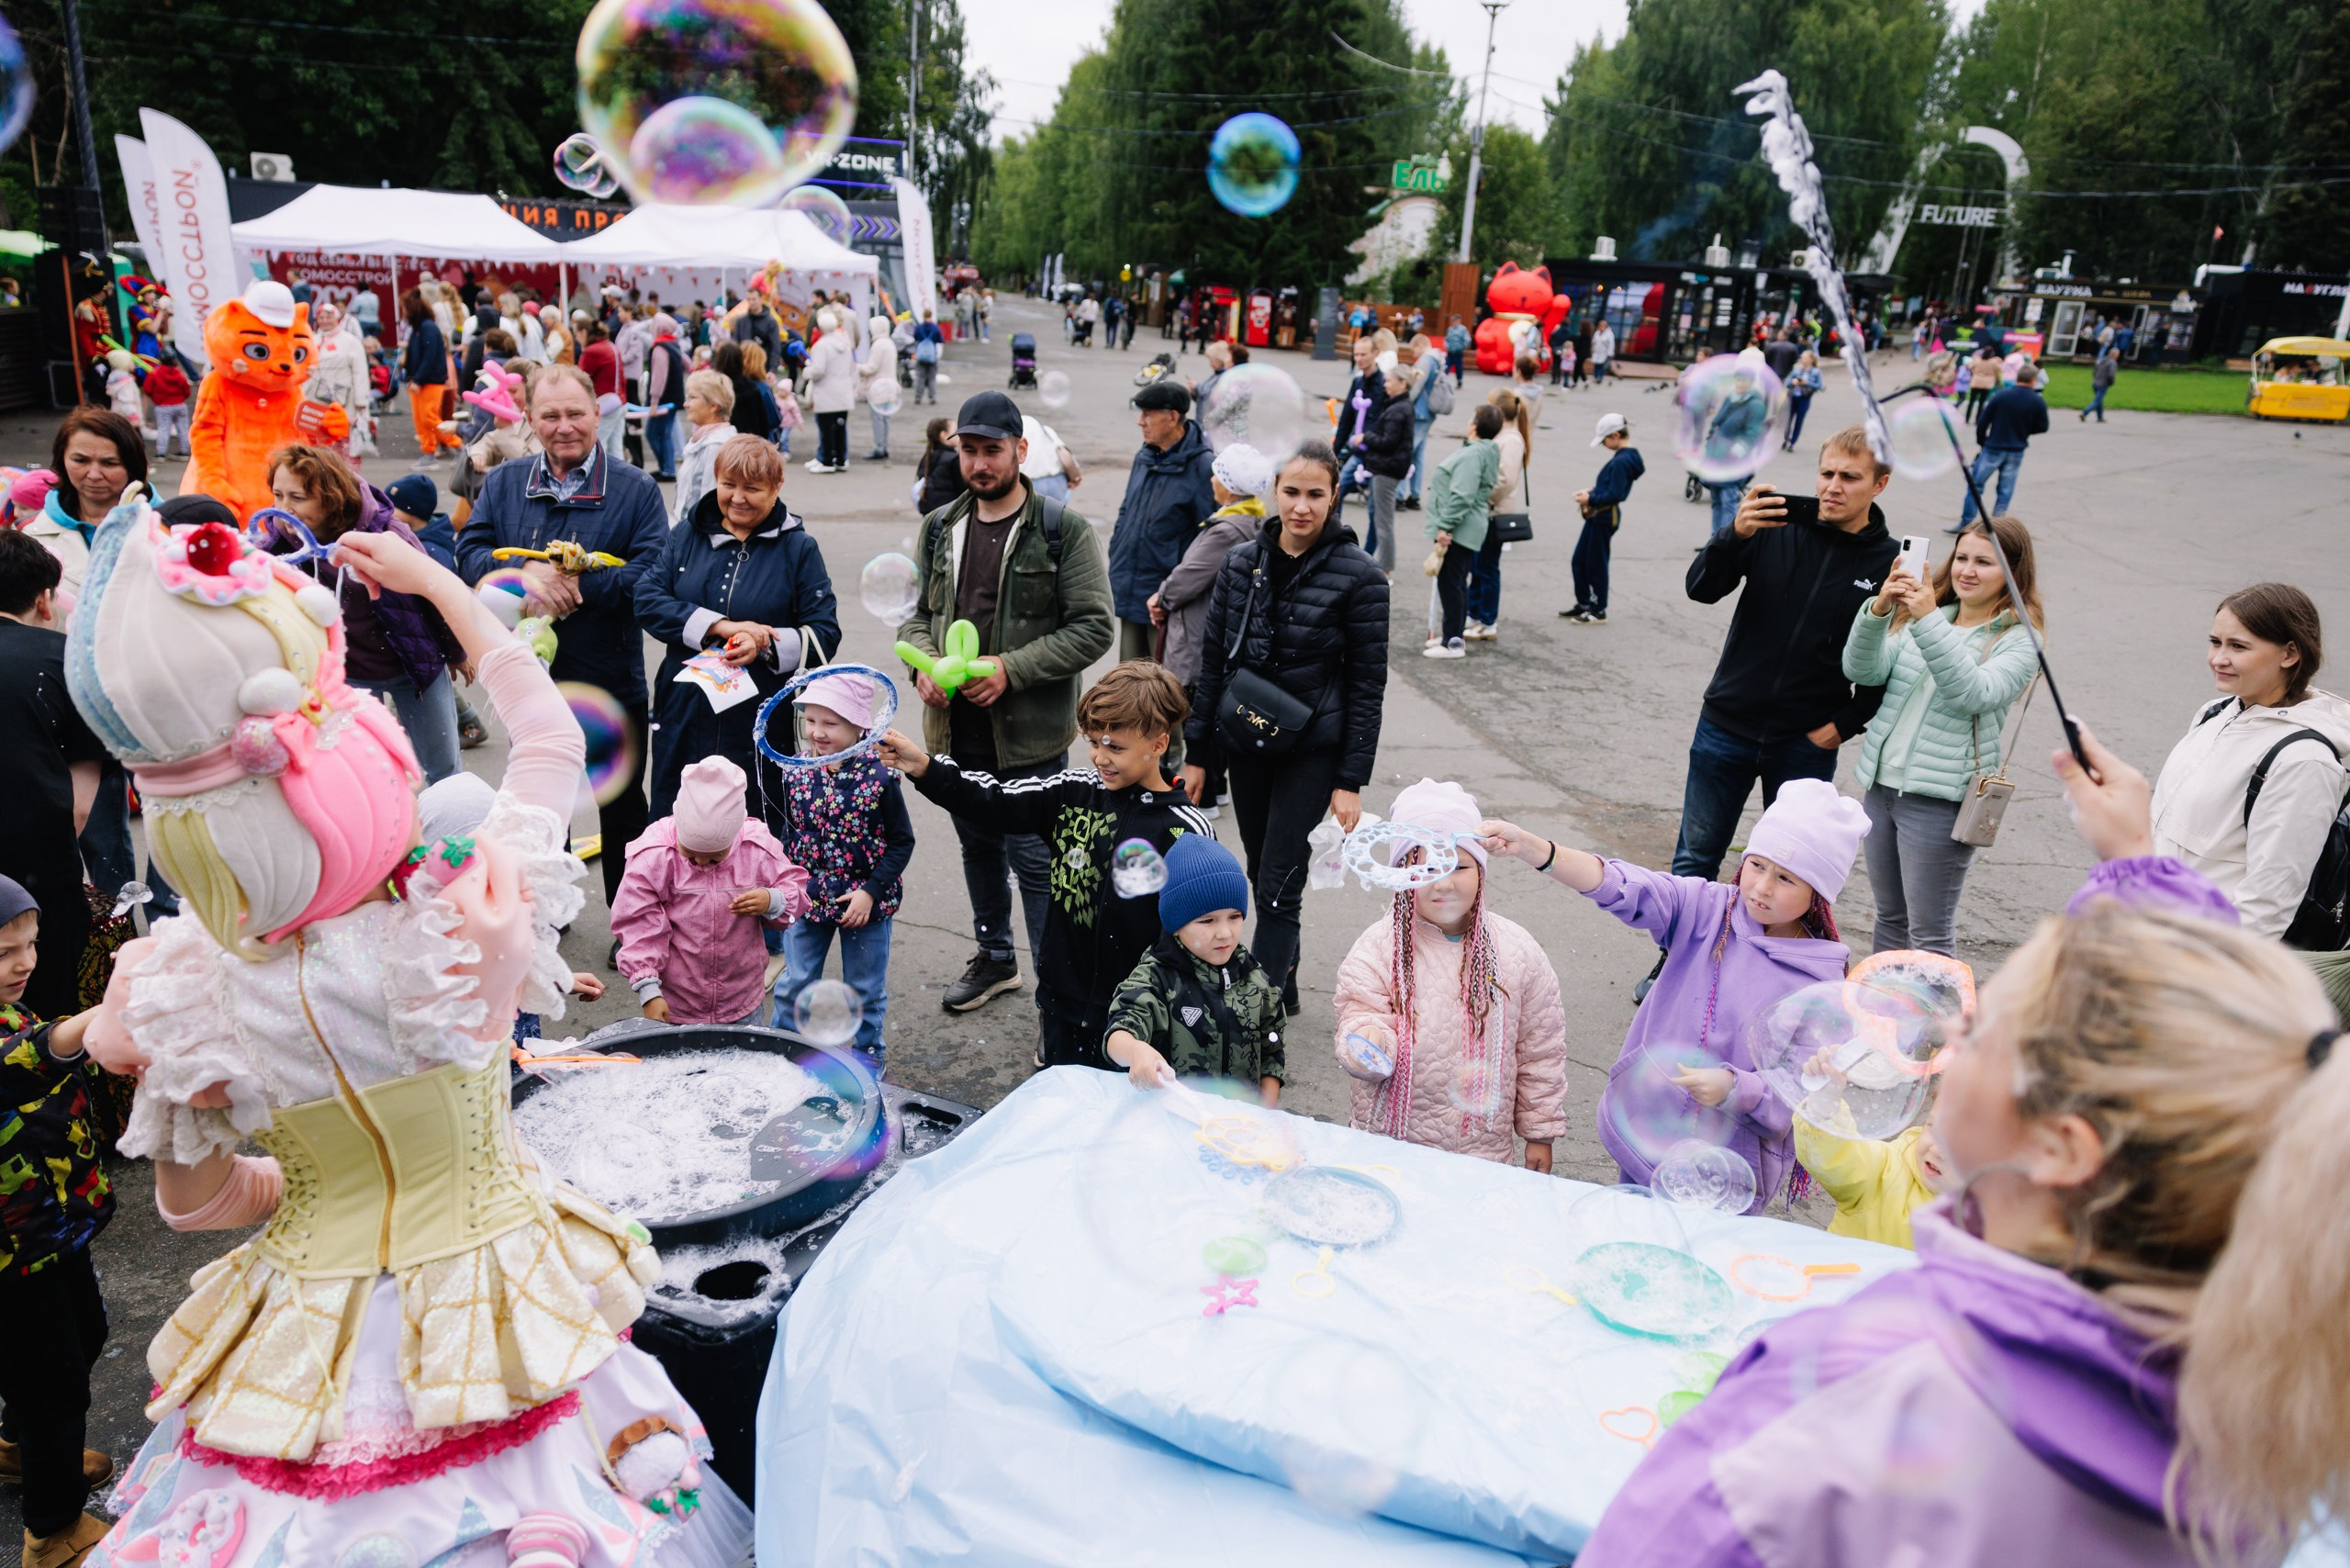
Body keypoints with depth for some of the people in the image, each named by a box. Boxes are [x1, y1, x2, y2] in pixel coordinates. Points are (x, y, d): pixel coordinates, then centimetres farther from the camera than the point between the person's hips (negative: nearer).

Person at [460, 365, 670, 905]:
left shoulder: (636, 488, -5)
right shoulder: (503, 483, 6)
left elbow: (653, 574, -16)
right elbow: (469, 553, -2)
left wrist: (576, 585, -22)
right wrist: (525, 573, -20)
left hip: (612, 683, -3)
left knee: (622, 810, 9)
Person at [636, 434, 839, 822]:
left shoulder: (799, 548, 4)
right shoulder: (686, 535, 10)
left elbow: (824, 633, -1)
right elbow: (647, 600, -2)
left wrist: (765, 645, -19)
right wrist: (720, 626, -15)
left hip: (762, 730, -2)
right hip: (683, 721, 2)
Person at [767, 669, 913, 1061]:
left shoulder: (879, 778, -17)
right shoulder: (794, 770, -6)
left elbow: (902, 842, -10)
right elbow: (776, 824, 8)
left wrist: (871, 891, -16)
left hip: (865, 902, -2)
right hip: (806, 897, 3)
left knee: (865, 991, 14)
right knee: (794, 984, 11)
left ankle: (868, 1059, 34)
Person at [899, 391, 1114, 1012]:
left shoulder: (1063, 532, -9)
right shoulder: (940, 529, 8)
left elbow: (1094, 628, -12)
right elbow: (917, 612, 15)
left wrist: (1011, 669, -20)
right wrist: (923, 660, -7)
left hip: (1029, 733, -6)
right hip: (956, 728, 6)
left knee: (1035, 861, -4)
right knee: (979, 847, 21)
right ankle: (995, 958, 41)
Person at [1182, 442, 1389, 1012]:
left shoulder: (1359, 575, -10)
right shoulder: (1242, 563, 2)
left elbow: (1368, 684, -8)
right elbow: (1212, 661, 7)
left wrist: (1351, 781, -10)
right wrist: (1197, 755, 7)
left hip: (1311, 751, -4)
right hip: (1245, 745, 5)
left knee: (1278, 888, -5)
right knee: (1262, 875, 15)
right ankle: (1282, 983, 33)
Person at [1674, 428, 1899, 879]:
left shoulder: (1891, 564, -4)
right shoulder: (1777, 527, -4)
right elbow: (1701, 589, -11)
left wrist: (1845, 724, -6)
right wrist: (1734, 534, -28)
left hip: (1808, 742, 0)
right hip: (1728, 725, 0)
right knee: (1696, 855, 10)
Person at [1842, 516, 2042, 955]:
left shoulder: (2018, 642, -5)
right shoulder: (1920, 613, 10)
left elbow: (1973, 694, -23)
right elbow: (1862, 671, -3)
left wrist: (1929, 622, -29)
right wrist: (1878, 611, -20)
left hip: (1940, 798, -5)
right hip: (1880, 783, 6)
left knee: (1930, 933, 0)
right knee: (1890, 917, 19)